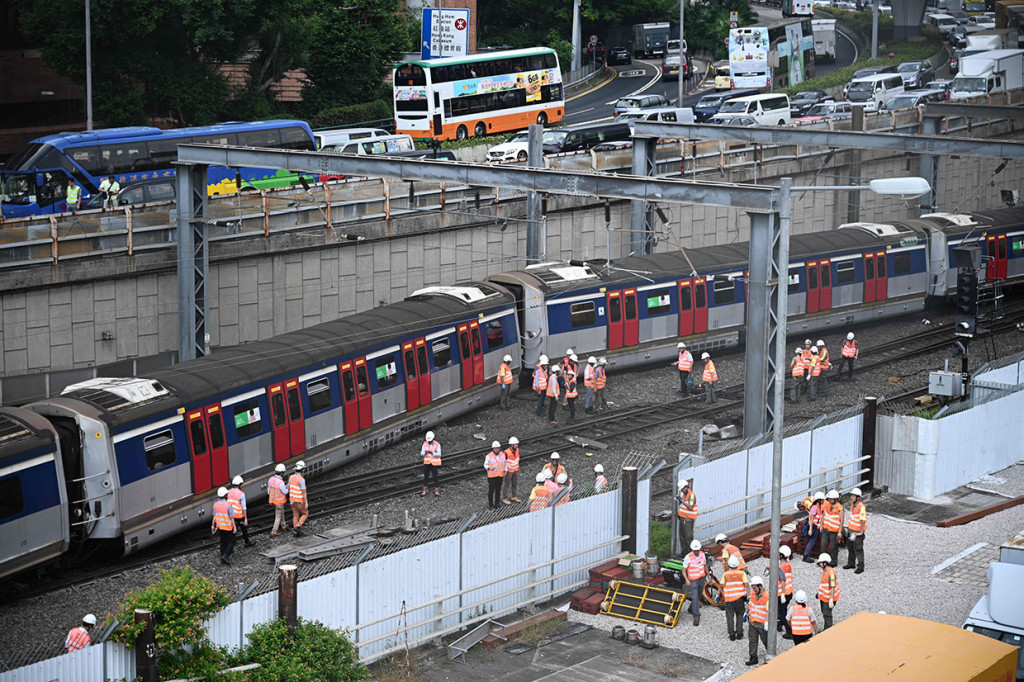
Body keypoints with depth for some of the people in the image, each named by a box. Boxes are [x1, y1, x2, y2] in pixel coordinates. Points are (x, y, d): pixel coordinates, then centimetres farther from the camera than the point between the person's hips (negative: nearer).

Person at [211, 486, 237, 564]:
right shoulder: (229, 505, -22)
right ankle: (225, 556, -6)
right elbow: (232, 517, -18)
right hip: (228, 527, -5)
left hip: (220, 527, 5)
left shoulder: (215, 505, -8)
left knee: (223, 542, 16)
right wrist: (235, 527, -11)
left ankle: (223, 559, 19)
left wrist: (213, 526, 11)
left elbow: (214, 517, 0)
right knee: (231, 542, 10)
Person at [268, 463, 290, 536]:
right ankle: (274, 532, 12)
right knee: (278, 517, 8)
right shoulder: (280, 482, -32)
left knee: (281, 512, 29)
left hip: (272, 500, 7)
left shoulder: (271, 479, -9)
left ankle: (283, 526, 46)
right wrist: (287, 487, 2)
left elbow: (268, 491, 1)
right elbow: (285, 492, -17)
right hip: (279, 502, -7)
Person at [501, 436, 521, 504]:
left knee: (515, 483, 16)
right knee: (506, 484, 6)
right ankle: (504, 498, 18)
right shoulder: (506, 452, -28)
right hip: (508, 470, -6)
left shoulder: (517, 450, -7)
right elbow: (503, 462, -17)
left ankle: (514, 497, 30)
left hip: (516, 470, 6)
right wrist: (505, 471, -14)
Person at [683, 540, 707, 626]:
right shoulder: (688, 557, -18)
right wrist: (687, 580, -28)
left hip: (702, 579, 5)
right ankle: (696, 618, -10)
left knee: (698, 596, 20)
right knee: (695, 598, -12)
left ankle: (691, 609, 44)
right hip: (693, 581, -5)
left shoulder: (702, 554, -3)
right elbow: (684, 570, -13)